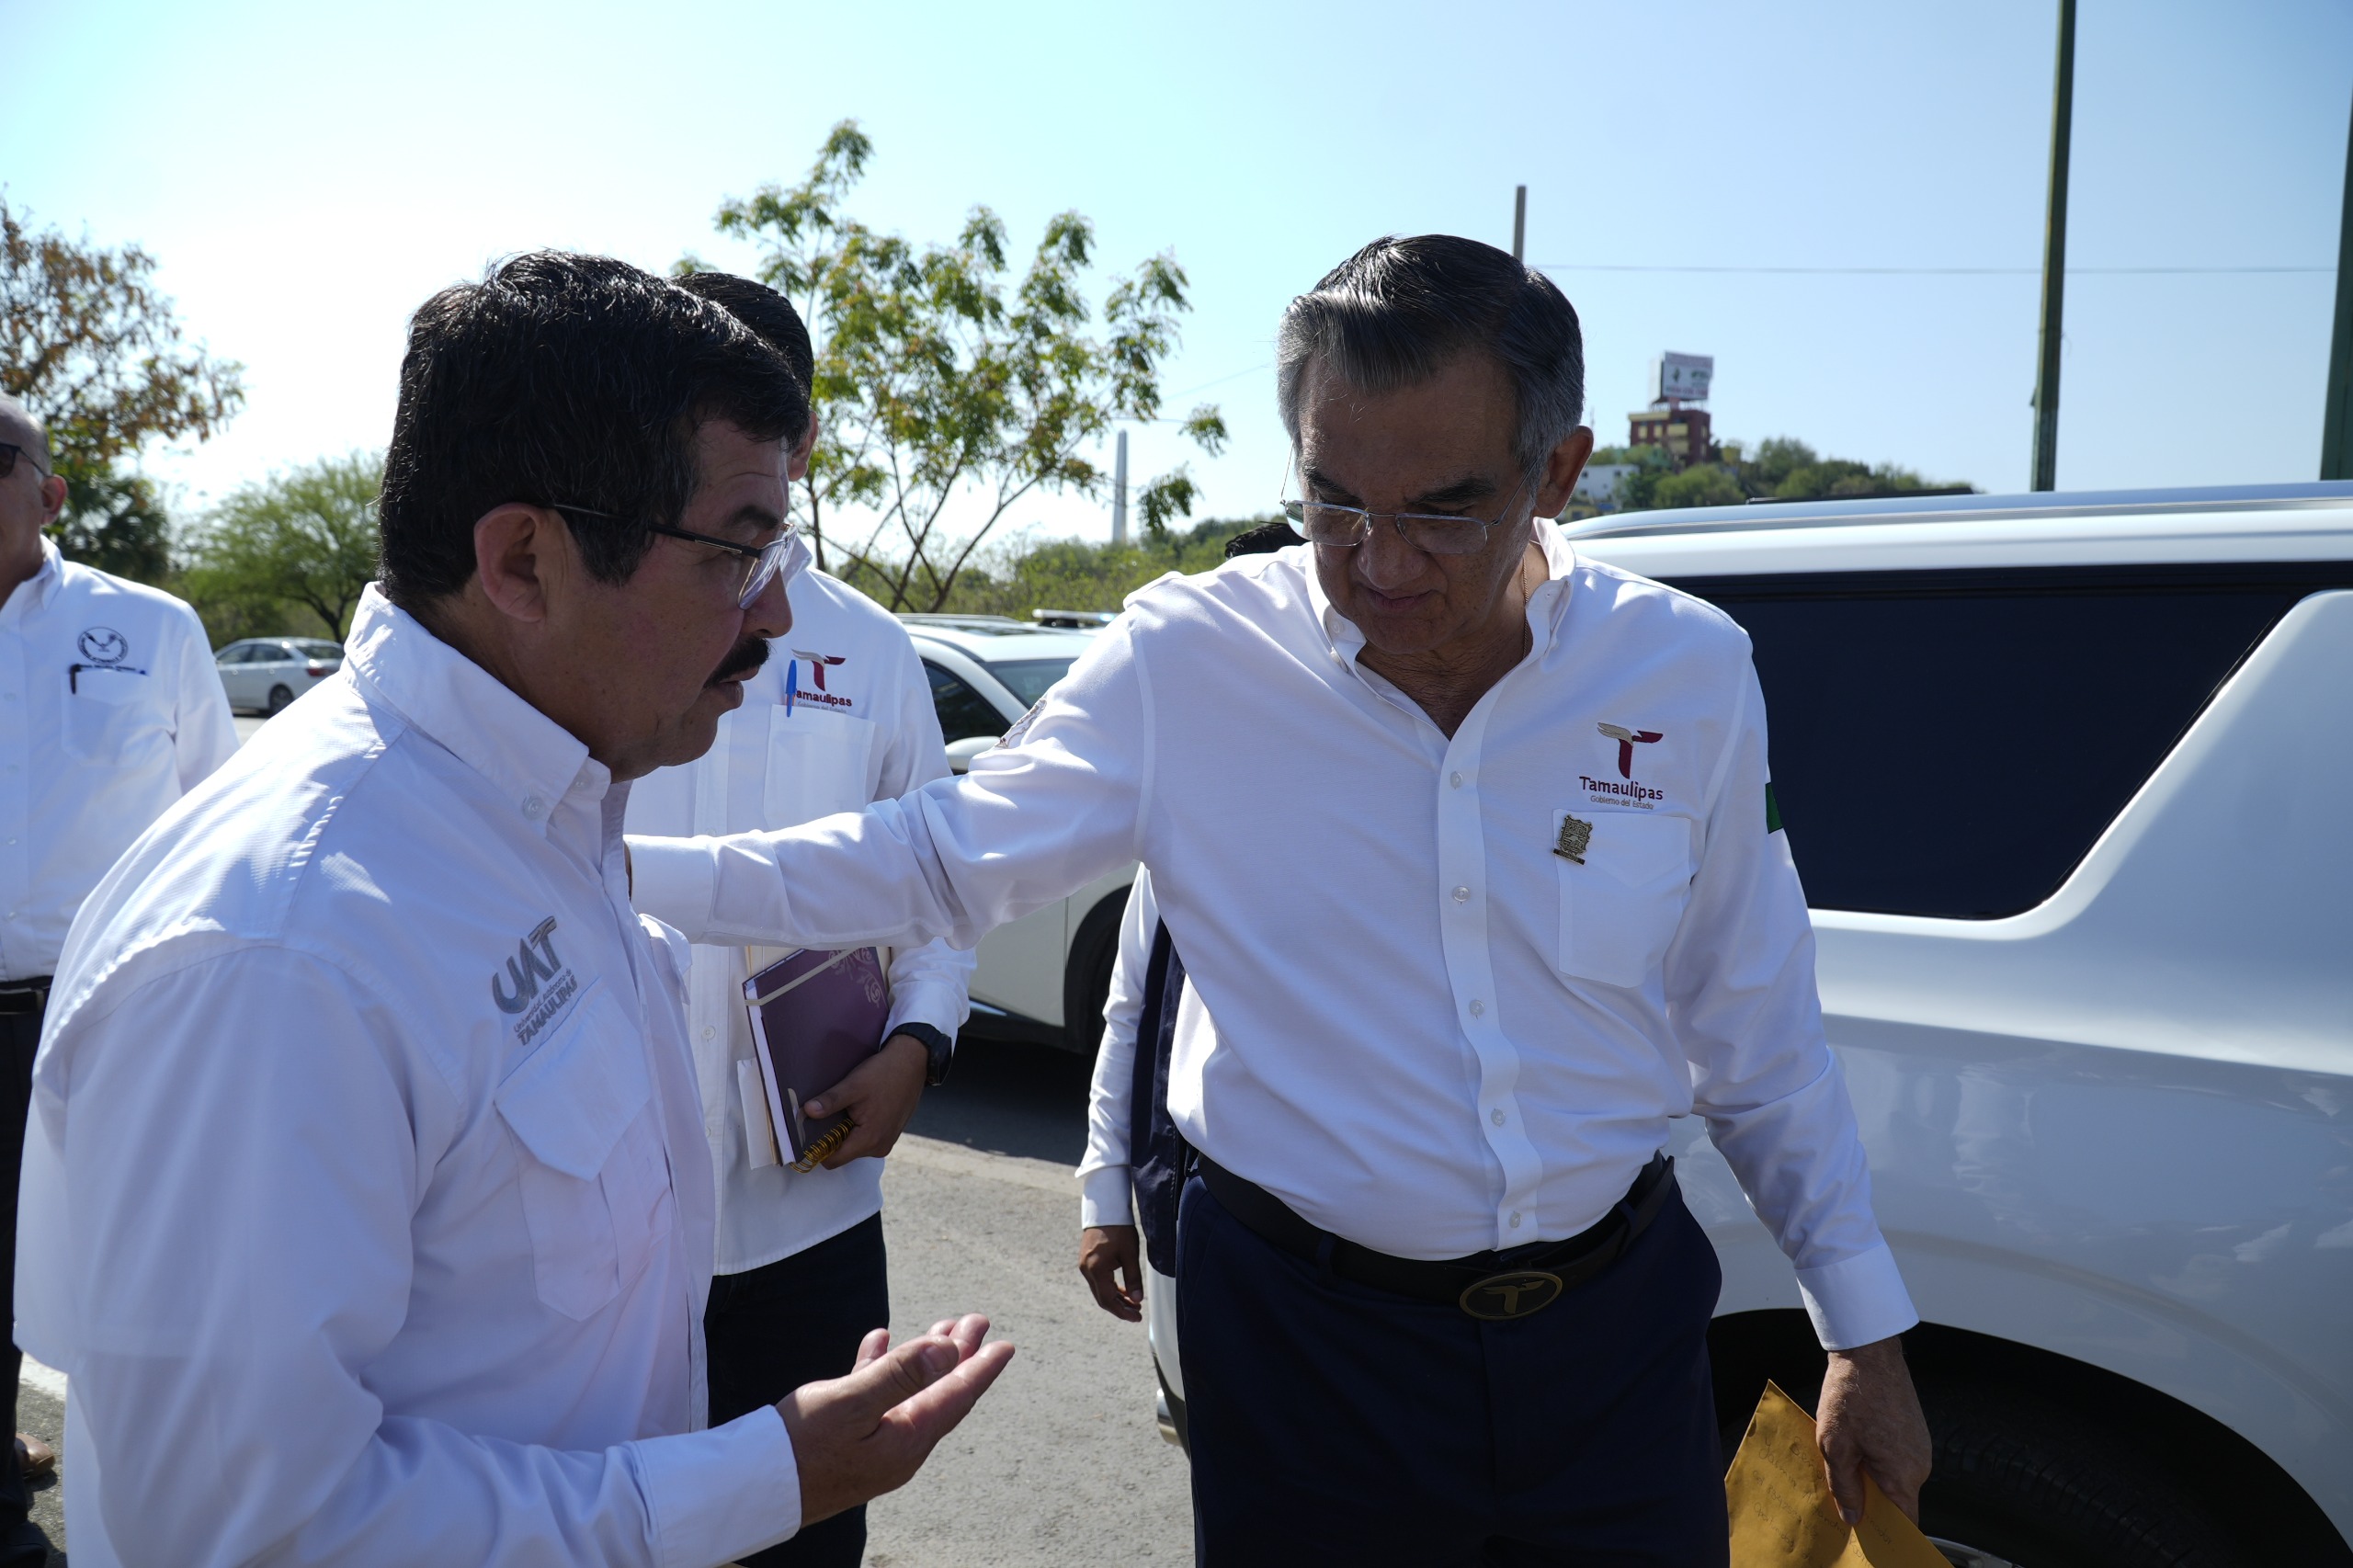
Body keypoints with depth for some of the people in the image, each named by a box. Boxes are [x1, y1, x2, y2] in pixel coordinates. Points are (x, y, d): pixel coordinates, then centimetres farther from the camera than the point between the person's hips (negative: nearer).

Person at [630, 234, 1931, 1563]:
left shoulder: (1691, 674, -7)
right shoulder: (1186, 662, -14)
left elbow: (1758, 1036, 2)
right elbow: (945, 859, -4)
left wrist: (1868, 1330, 8)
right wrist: (615, 867, -11)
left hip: (1620, 1327, 2)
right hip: (1304, 1334, -1)